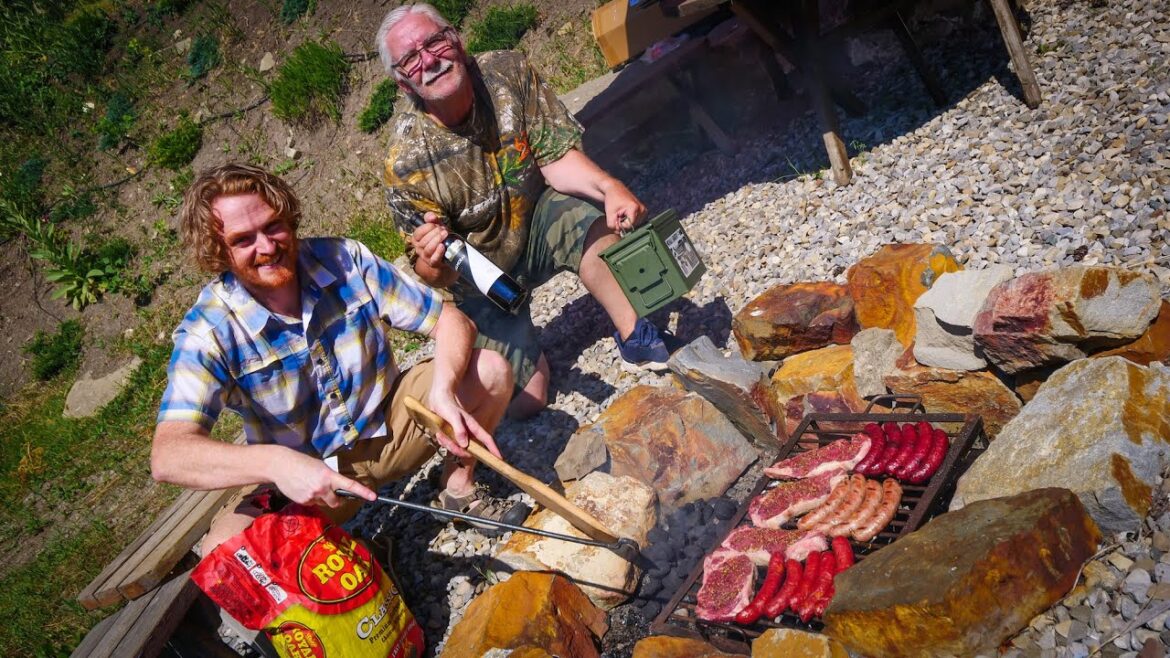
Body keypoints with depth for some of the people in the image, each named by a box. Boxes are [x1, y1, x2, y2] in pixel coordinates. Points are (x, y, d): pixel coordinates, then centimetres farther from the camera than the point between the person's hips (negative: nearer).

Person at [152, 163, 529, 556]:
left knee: (491, 371, -16)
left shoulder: (345, 259, -13)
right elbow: (167, 456, -30)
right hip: (300, 474, -2)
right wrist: (275, 462, -48)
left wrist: (444, 388, -33)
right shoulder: (207, 331, -19)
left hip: (389, 425, 3)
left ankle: (459, 489, 9)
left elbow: (451, 320, -12)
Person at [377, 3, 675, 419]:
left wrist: (608, 187, -37)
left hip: (538, 220, 2)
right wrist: (433, 264, -42)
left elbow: (556, 158, -17)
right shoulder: (406, 161, -24)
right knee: (526, 402, -9)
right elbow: (433, 274, -17)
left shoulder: (508, 72, -17)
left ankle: (634, 337, -14)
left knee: (594, 223, -33)